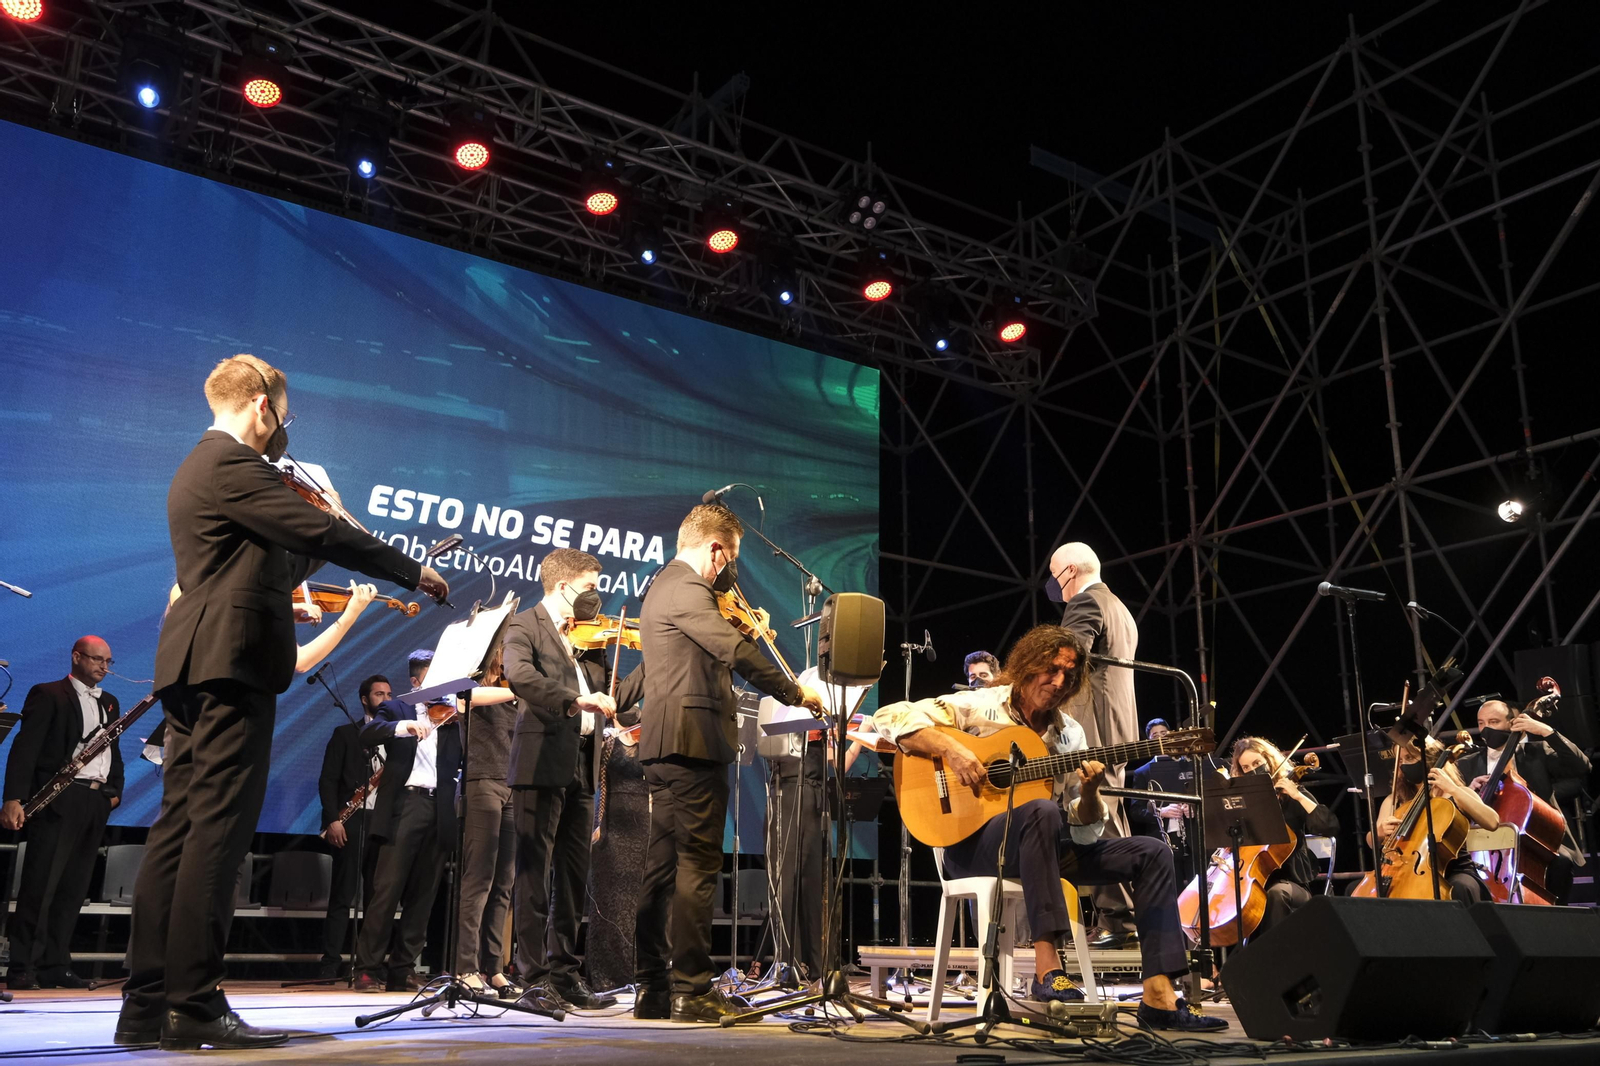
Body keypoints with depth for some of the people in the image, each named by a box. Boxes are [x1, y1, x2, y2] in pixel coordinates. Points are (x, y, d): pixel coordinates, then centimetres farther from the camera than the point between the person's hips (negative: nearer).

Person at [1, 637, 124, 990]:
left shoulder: (109, 703, 21)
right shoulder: (47, 695, 0)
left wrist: (115, 791, 9)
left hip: (96, 803, 6)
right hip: (58, 801, -6)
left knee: (73, 889, 6)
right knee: (40, 884, -7)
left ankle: (54, 966, 11)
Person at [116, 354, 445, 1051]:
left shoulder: (204, 466, 24)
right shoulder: (232, 465, -10)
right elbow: (322, 533, -17)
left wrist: (317, 534, 16)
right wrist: (414, 572, -10)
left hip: (194, 667, 11)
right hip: (231, 661, -11)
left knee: (180, 825, 8)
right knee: (218, 827, -10)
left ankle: (147, 1003, 10)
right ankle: (193, 1004, -9)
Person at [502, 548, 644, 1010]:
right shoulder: (525, 626, -2)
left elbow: (612, 698, 14)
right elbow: (518, 675, -23)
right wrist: (576, 699, -31)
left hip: (580, 769, 7)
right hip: (541, 765, -7)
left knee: (574, 879, 11)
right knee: (535, 875, -1)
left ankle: (564, 972, 19)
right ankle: (536, 977, 4)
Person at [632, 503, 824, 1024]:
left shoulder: (664, 585, 22)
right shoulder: (685, 588, -12)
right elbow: (733, 651, -23)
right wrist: (795, 694, -18)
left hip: (663, 745, 11)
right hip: (692, 740, -11)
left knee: (664, 866, 11)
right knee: (698, 867, -7)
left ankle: (652, 989, 15)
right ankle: (692, 990, -5)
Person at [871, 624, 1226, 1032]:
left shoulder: (1070, 734, 10)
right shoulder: (978, 707, -4)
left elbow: (1084, 831, 6)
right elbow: (889, 717, -14)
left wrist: (1089, 791, -16)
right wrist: (950, 748, -25)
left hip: (1046, 845, 6)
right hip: (972, 843, -6)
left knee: (1151, 853, -6)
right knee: (1042, 811, -38)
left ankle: (1158, 997, -11)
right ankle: (1047, 967, -38)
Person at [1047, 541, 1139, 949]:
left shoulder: (1086, 602, -8)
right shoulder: (1120, 611, 24)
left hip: (1091, 727, -10)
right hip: (1118, 728, 10)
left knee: (1099, 823, -10)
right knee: (1112, 822, 12)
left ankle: (1117, 918, -10)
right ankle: (1124, 916, 15)